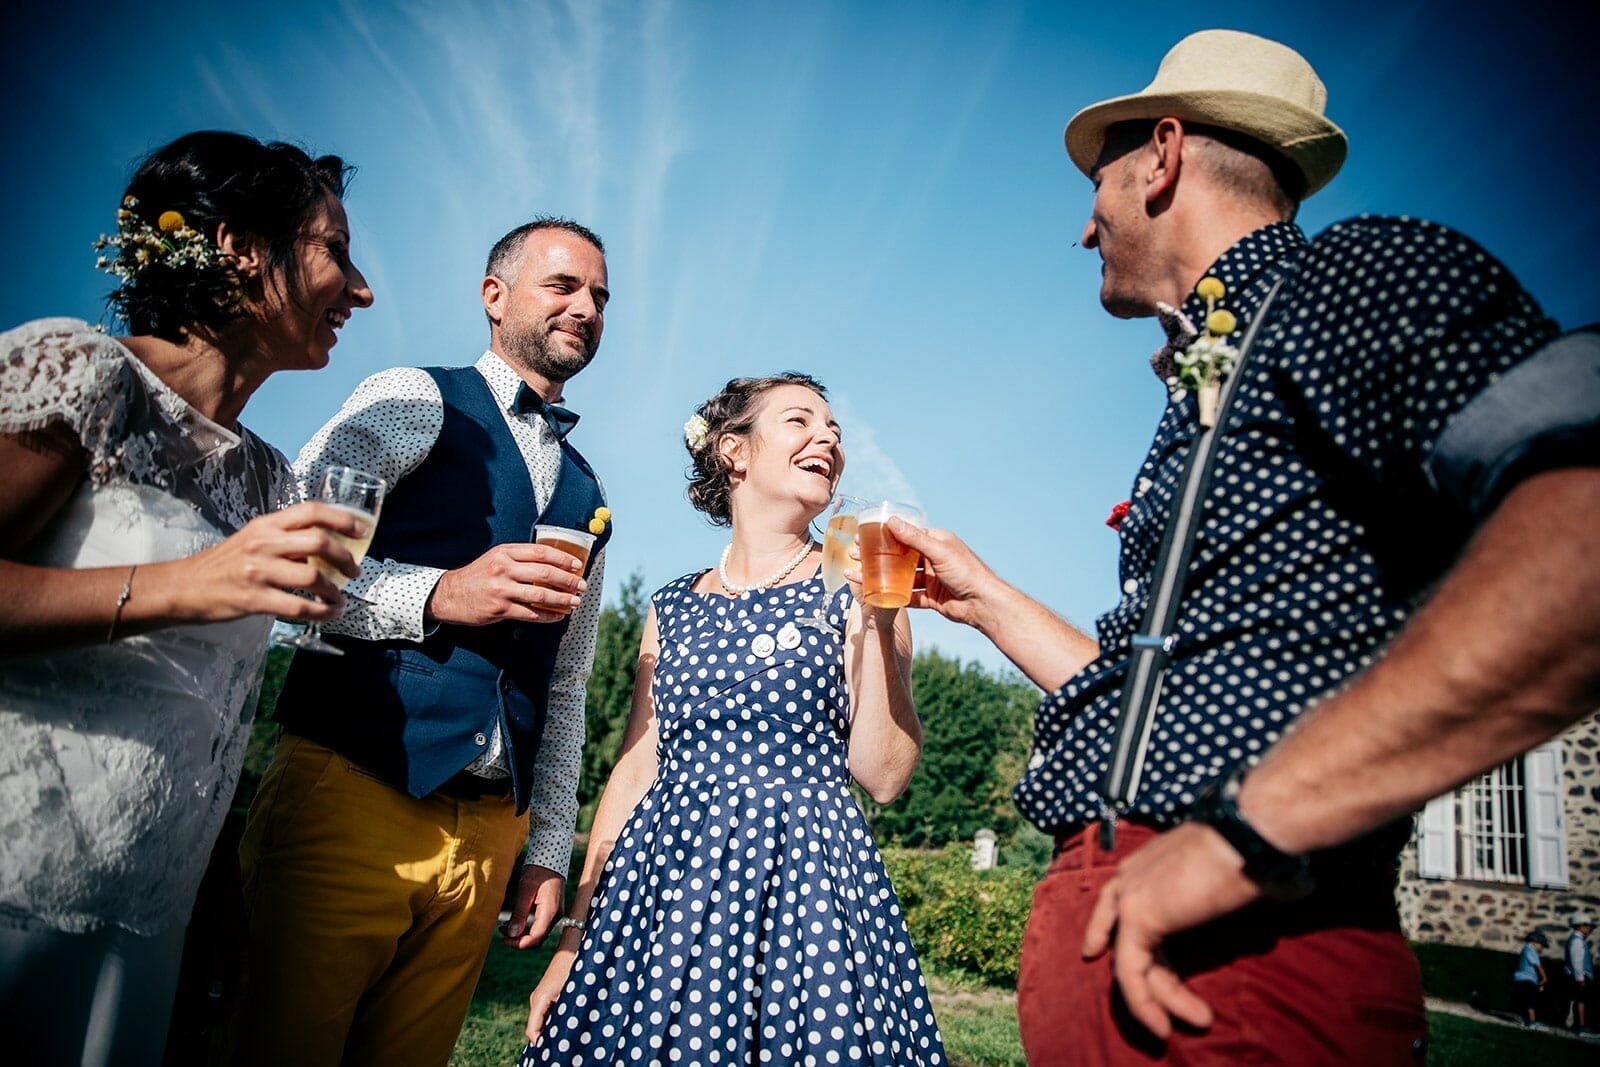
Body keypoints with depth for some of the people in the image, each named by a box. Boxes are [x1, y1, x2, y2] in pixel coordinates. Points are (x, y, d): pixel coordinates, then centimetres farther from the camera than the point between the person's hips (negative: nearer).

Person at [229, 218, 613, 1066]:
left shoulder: (585, 494, 18)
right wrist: (439, 595, -21)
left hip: (486, 830, 5)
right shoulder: (414, 401, 2)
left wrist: (549, 852, 15)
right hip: (350, 795, -5)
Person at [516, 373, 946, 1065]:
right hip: (664, 884, 3)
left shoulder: (855, 584, 2)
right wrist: (572, 942, 5)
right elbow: (634, 772, 9)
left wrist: (875, 616, -13)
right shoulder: (675, 606, 9)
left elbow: (883, 776, -6)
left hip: (808, 883, -2)